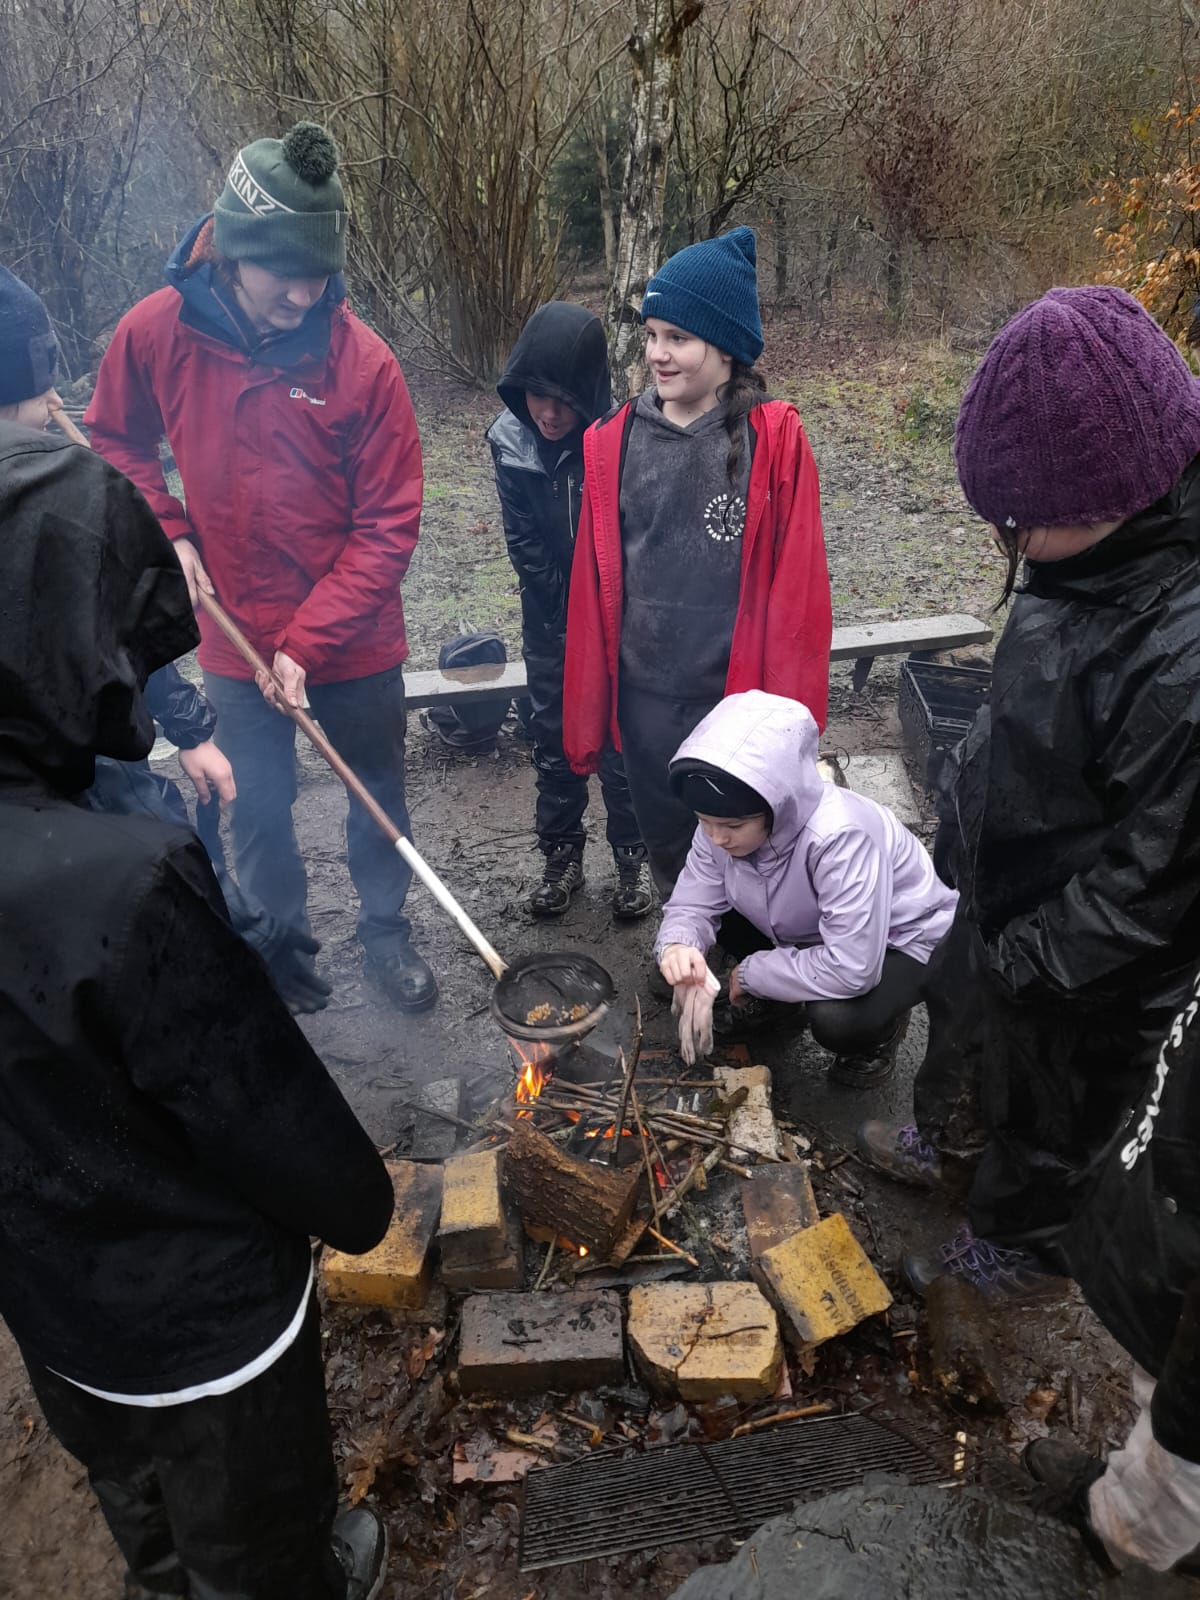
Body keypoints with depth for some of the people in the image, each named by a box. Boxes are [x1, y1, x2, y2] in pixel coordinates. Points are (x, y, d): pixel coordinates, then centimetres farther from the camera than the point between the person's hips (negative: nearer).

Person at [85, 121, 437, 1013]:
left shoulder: (360, 360, -17)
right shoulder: (154, 333, -10)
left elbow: (388, 526, -15)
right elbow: (118, 442, 10)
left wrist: (308, 641, -18)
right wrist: (167, 533, -6)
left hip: (353, 641, -1)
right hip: (234, 636, 2)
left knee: (378, 792, 15)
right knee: (260, 810, 14)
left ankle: (386, 928, 40)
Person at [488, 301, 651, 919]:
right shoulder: (510, 440, -11)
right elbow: (524, 544, -6)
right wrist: (565, 613, -7)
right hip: (549, 620, 3)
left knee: (620, 742, 6)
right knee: (553, 740, 13)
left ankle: (633, 857, 24)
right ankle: (561, 856, 29)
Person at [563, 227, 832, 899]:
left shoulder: (776, 439, -7)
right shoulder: (615, 441, 1)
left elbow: (797, 588, -8)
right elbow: (593, 585, 2)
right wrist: (586, 715, 3)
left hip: (738, 692, -3)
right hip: (645, 698, 3)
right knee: (669, 850, 19)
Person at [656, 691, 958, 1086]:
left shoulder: (839, 836, -40)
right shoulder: (723, 822, -20)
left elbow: (851, 970, -40)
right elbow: (692, 904, -12)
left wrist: (751, 974, -27)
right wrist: (677, 945, -36)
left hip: (902, 939, -6)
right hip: (808, 929, 6)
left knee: (835, 1019, -32)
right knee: (718, 913, -12)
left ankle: (880, 1025, 3)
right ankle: (784, 985, 12)